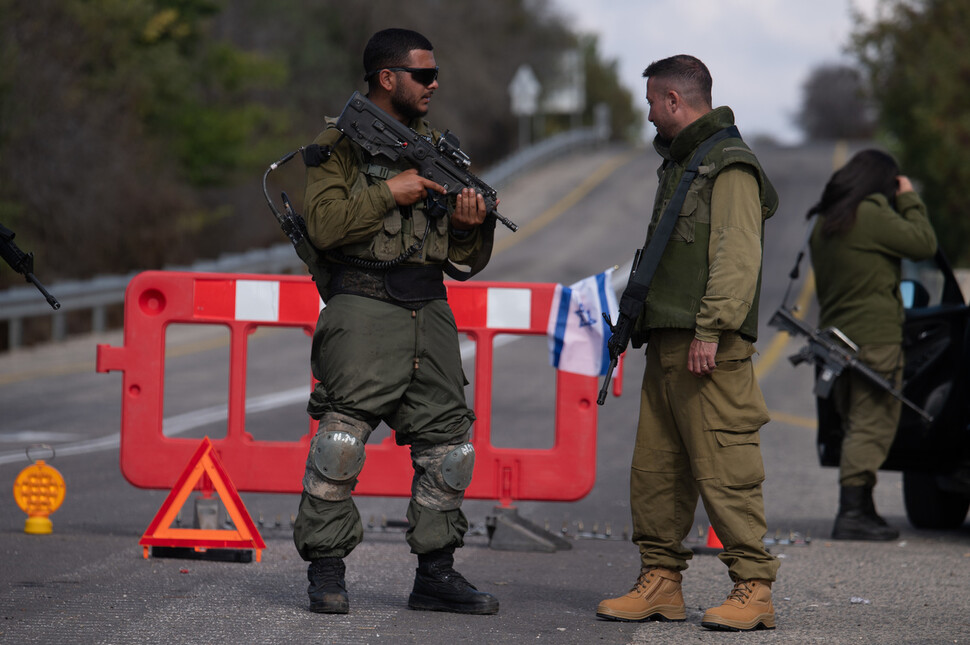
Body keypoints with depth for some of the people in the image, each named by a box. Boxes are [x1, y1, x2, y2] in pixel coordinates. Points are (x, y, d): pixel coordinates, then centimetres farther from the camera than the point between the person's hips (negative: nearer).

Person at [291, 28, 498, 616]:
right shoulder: (340, 144, 1)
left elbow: (466, 256, 19)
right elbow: (325, 225, -14)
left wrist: (471, 225, -2)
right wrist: (390, 192, -15)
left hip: (430, 311, 6)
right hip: (363, 307, -6)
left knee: (449, 439, 5)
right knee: (343, 435, -12)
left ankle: (436, 572, 13)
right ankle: (326, 571, -4)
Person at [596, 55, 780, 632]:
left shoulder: (730, 167, -8)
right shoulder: (679, 165, 23)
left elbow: (737, 259, -17)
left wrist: (710, 330, -23)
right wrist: (641, 324, 20)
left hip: (711, 351, -10)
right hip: (666, 346, 10)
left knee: (724, 470, -10)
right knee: (656, 469, 9)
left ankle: (754, 589, -8)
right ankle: (660, 582, 14)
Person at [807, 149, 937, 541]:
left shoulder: (824, 222, 14)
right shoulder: (871, 215, -12)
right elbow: (924, 244, -8)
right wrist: (910, 200, 4)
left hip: (836, 333, 9)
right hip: (874, 338, -9)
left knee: (857, 427, 14)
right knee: (872, 426, -8)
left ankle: (862, 511, 17)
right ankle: (852, 513, -14)